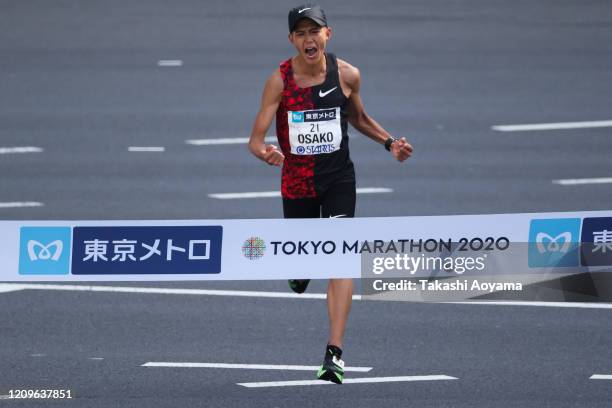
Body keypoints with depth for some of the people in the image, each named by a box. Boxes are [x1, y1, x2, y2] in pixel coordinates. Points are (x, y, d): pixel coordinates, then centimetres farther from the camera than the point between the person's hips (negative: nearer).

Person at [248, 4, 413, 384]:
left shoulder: (347, 75, -6)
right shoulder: (280, 80, -13)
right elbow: (256, 139, -16)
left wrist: (389, 141, 1)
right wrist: (265, 152, -39)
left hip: (339, 179, 0)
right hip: (297, 180, 0)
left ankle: (335, 353, -19)